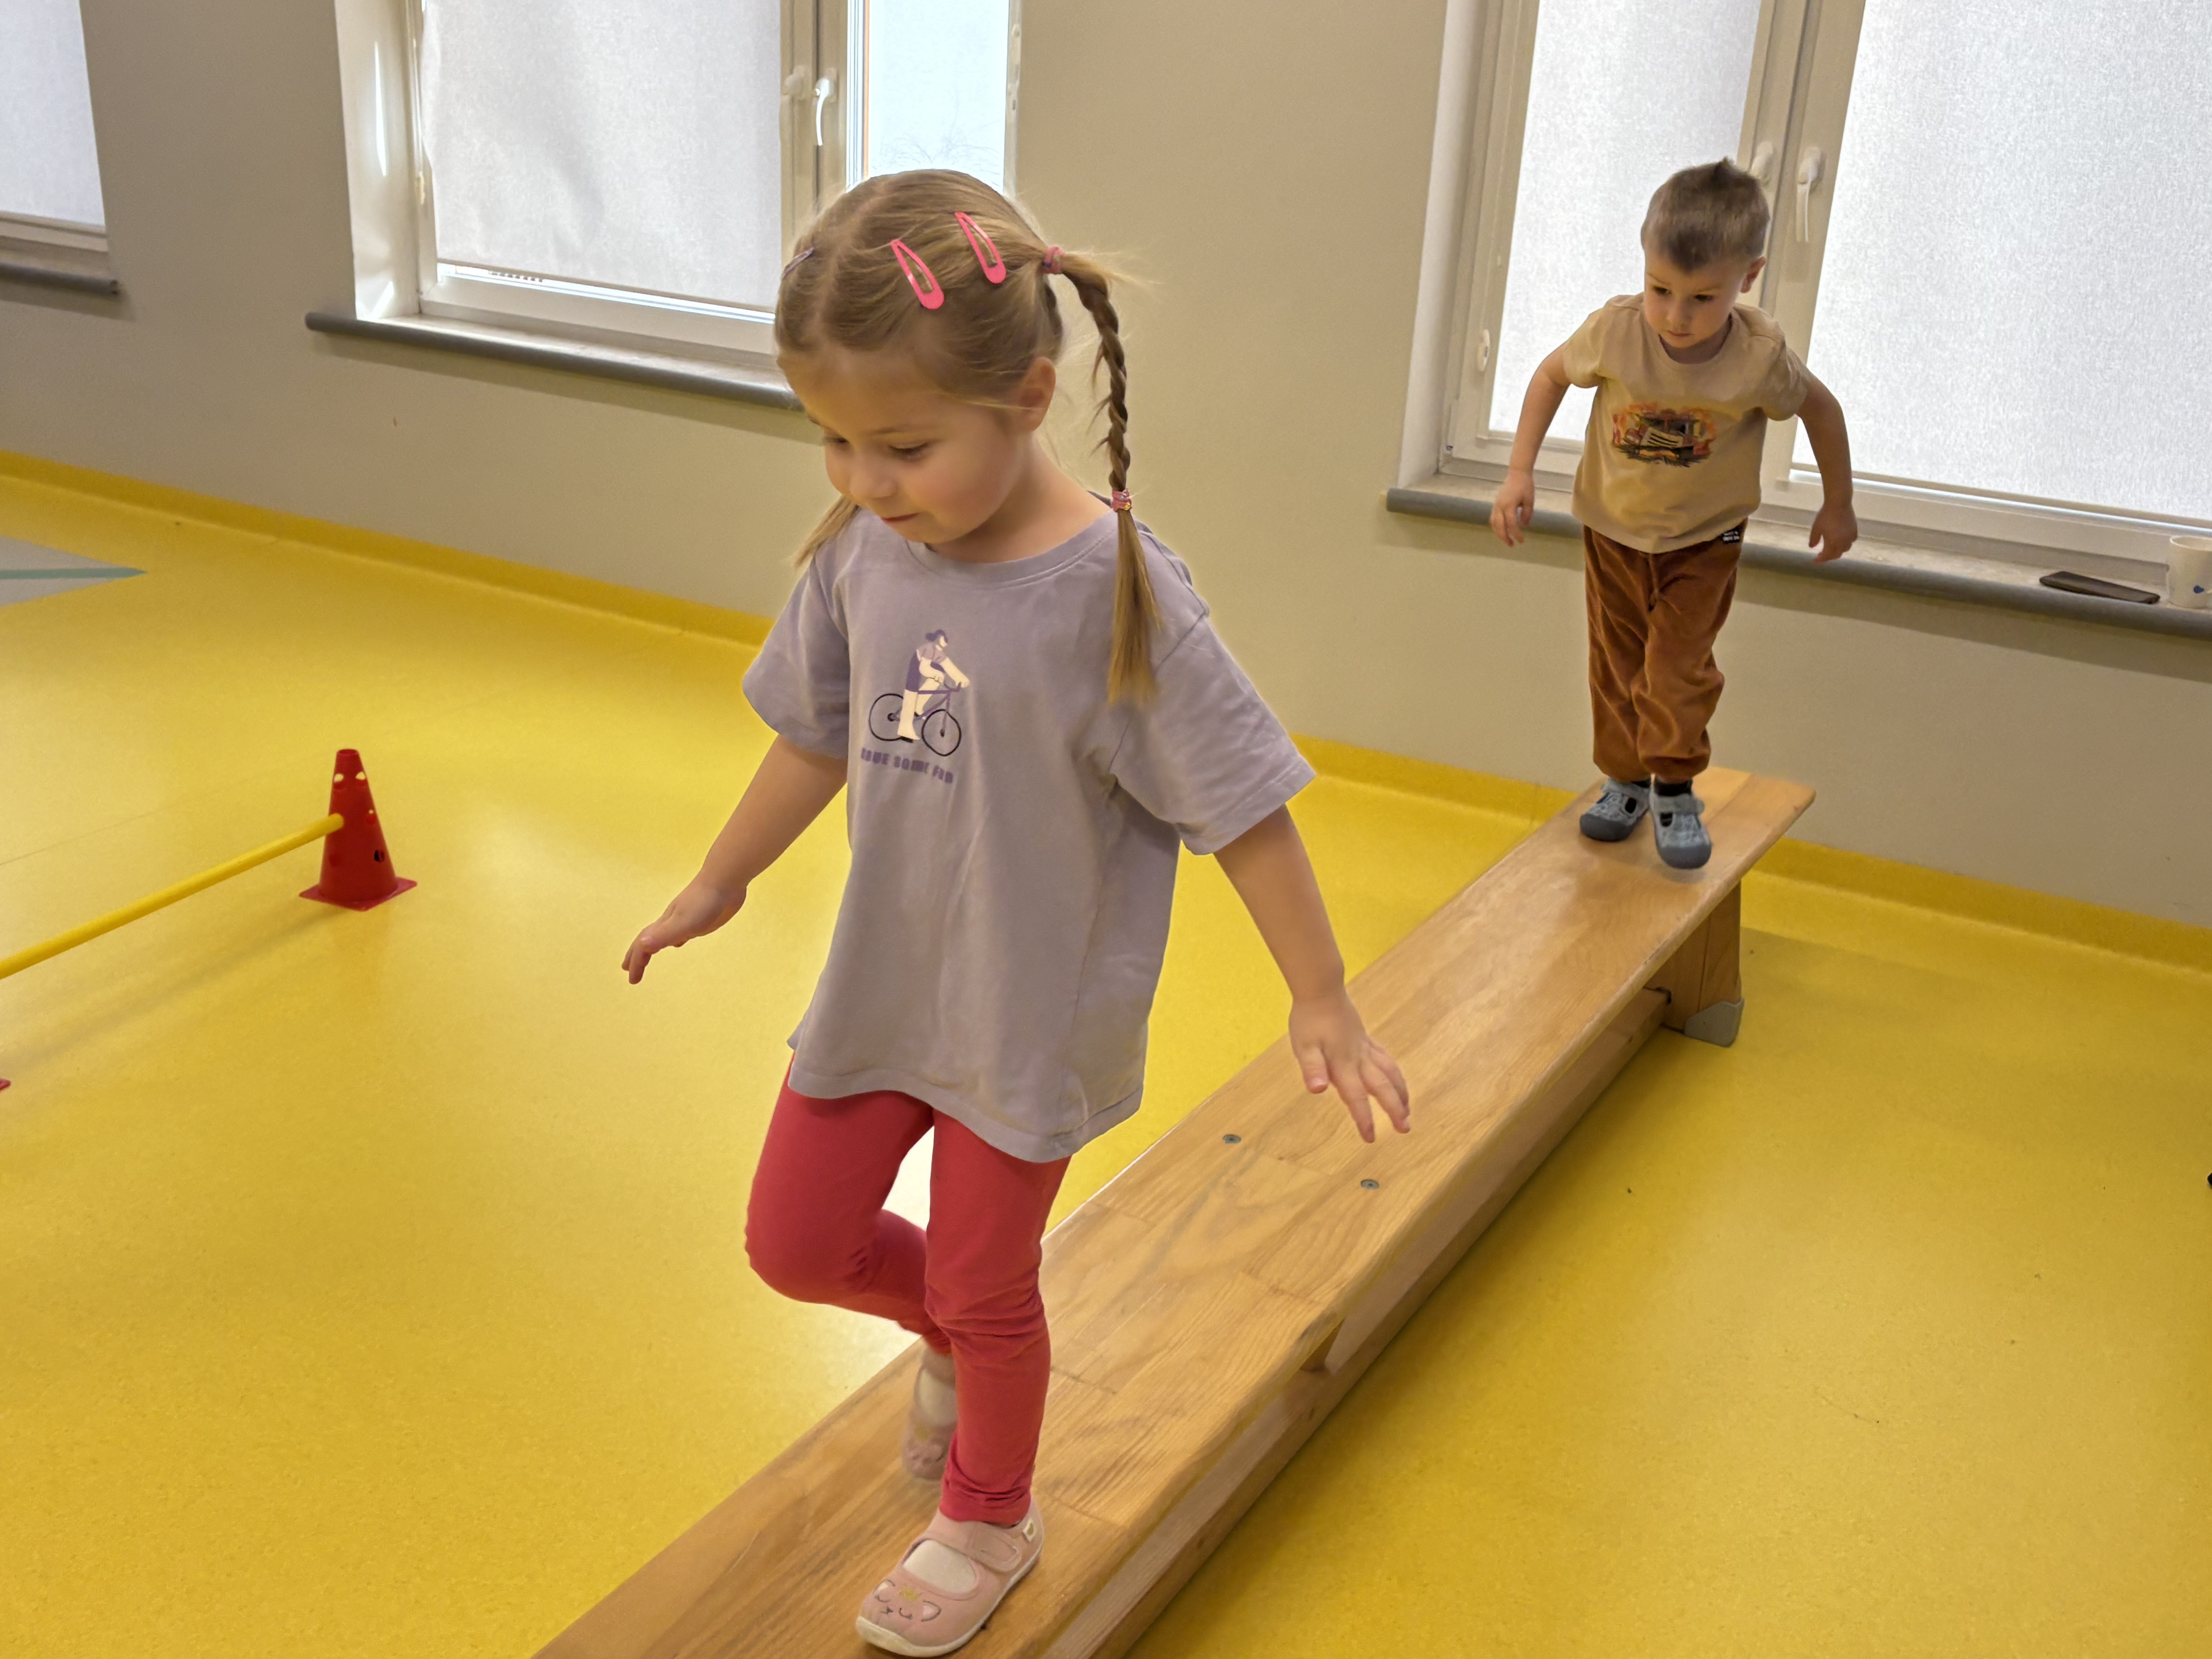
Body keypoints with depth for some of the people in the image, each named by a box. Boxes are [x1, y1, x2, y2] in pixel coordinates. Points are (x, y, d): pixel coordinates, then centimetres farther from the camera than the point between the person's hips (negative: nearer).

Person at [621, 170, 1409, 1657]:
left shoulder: (1112, 588, -27)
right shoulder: (862, 550, -11)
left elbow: (1241, 806, -19)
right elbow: (818, 735, 6)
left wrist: (1322, 1003, -13)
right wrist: (720, 884, 18)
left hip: (1033, 1012, -5)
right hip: (881, 978, 5)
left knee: (984, 1286, 14)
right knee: (796, 1242, 15)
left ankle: (990, 1523, 43)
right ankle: (950, 1337, 48)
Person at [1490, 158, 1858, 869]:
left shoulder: (1761, 357, -28)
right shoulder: (1615, 330, -26)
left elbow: (1821, 408, -7)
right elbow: (1551, 375, -6)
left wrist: (1837, 505, 3)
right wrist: (1520, 472, -12)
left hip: (1704, 541, -2)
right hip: (1613, 529, 2)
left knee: (1680, 665, -10)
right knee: (1616, 663, 12)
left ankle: (1675, 789, 9)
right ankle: (1626, 780, 29)